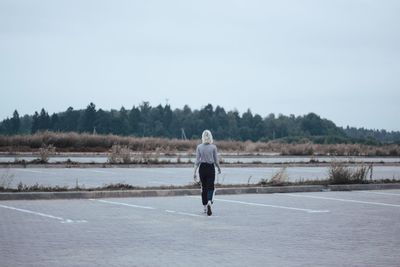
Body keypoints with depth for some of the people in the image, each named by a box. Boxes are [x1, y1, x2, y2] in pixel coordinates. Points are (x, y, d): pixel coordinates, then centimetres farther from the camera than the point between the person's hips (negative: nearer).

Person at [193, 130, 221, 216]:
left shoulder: (199, 147, -3)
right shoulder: (213, 147, -7)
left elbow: (197, 161, -4)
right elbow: (216, 161, -3)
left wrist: (195, 173, -1)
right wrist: (219, 169, 15)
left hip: (202, 168, 2)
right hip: (211, 168, -2)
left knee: (203, 188, 15)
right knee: (210, 187, -1)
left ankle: (205, 207, 23)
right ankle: (209, 202, -28)